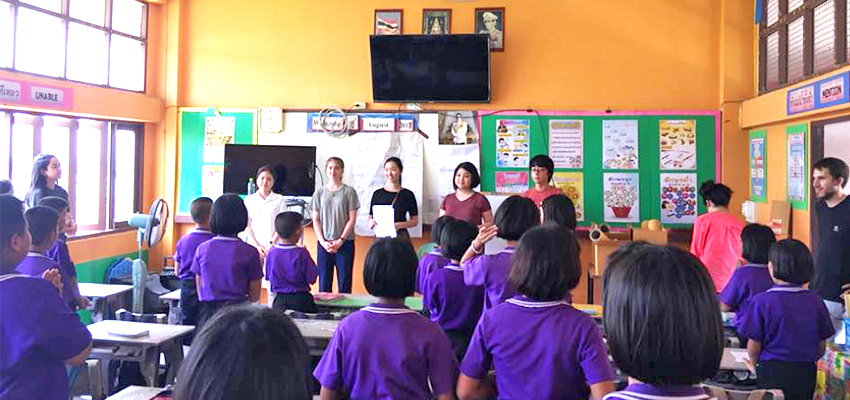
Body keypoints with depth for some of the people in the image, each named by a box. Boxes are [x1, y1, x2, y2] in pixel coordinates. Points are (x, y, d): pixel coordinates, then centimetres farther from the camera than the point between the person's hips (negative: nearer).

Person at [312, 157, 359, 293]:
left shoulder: (349, 191, 1)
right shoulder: (319, 192, 8)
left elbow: (352, 219, -1)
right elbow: (315, 220, 7)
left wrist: (340, 240, -8)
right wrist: (323, 242, -4)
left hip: (345, 243, -2)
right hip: (323, 244, 2)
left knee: (344, 284, 0)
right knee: (324, 284, 5)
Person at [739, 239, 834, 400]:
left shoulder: (762, 301, -16)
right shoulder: (816, 302, -5)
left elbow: (754, 345, -12)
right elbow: (822, 346, 4)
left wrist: (754, 365, 8)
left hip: (772, 371, -3)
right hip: (806, 374, 4)